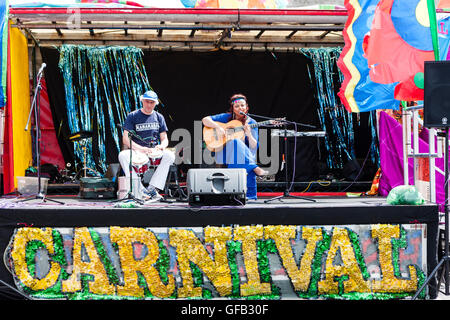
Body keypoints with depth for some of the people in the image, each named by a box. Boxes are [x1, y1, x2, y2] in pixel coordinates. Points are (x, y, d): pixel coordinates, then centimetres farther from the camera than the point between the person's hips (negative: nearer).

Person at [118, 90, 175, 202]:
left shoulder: (159, 117, 12)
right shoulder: (132, 116, 1)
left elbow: (164, 139, 12)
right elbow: (125, 139, -7)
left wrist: (162, 146, -13)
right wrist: (141, 148, -22)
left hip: (154, 152, 2)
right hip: (136, 151, -2)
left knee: (170, 155, -27)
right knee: (123, 155, -34)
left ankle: (152, 188, -28)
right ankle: (140, 190, -34)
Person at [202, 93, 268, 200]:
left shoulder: (251, 123, 7)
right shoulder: (227, 117, 6)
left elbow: (254, 147, -1)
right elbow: (205, 120, 1)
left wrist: (249, 134, -19)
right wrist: (218, 127, -15)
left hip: (245, 154, 1)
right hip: (225, 154, -1)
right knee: (236, 142, -34)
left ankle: (250, 195, -28)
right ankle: (255, 168, -36)